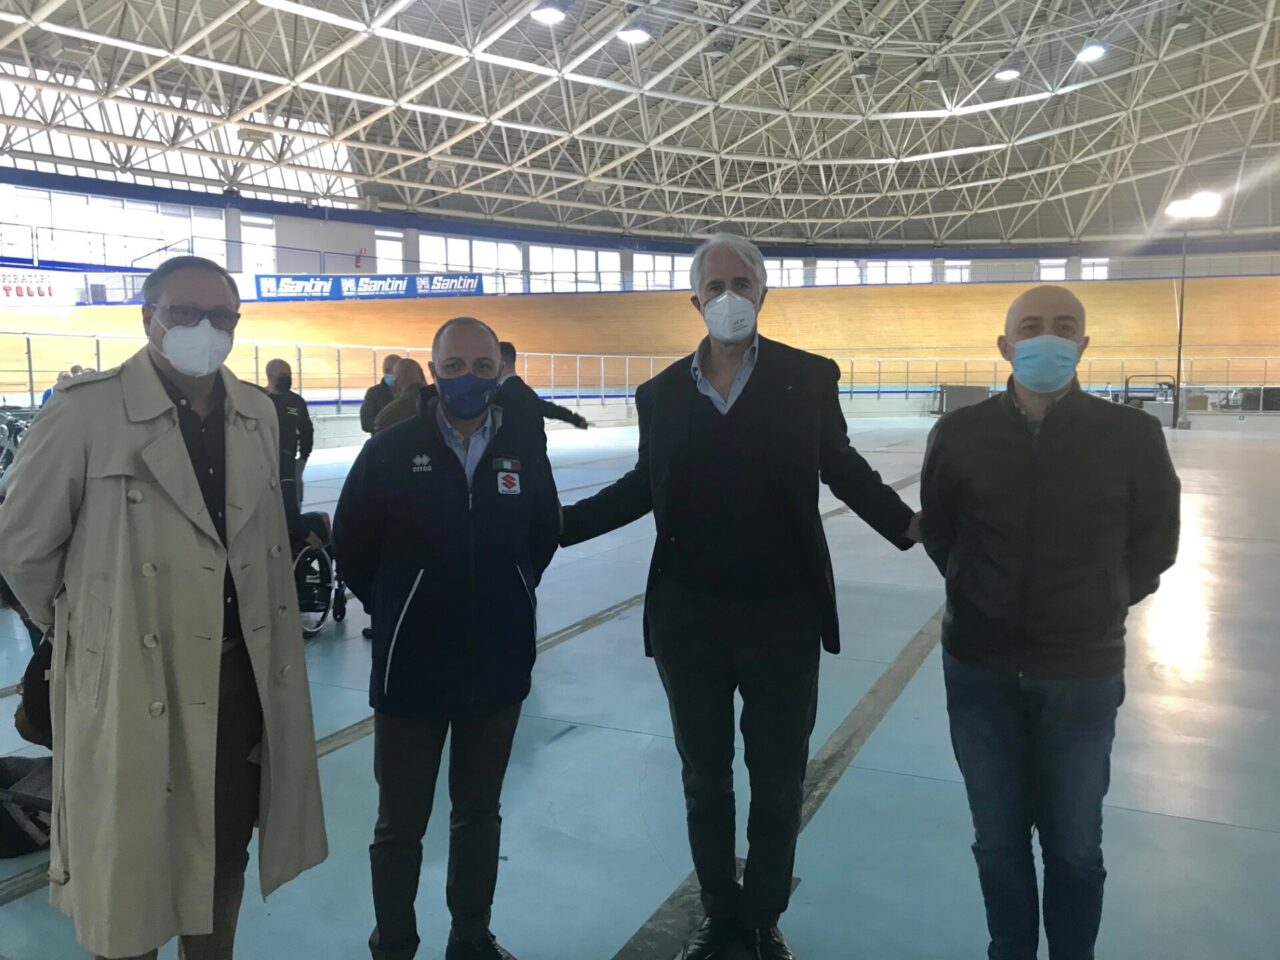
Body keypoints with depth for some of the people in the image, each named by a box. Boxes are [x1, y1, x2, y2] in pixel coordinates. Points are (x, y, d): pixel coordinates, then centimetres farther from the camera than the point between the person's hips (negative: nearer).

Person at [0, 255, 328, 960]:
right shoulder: (85, 411, -13)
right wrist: (87, 629, 8)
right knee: (130, 876, 11)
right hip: (134, 688, -5)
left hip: (244, 680, 5)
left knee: (223, 860, 20)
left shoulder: (258, 413, 4)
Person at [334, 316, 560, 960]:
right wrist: (398, 613, 8)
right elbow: (352, 546, 2)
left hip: (499, 665, 3)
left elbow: (544, 535, 13)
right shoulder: (391, 450, -10)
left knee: (480, 814, 19)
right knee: (400, 824, 12)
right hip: (410, 668, -2)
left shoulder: (524, 448, -3)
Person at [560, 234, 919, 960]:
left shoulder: (809, 377, -4)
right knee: (705, 779, 16)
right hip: (687, 616, 2)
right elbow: (647, 487, 9)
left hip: (782, 614, -1)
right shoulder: (662, 391, 0)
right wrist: (552, 523, 2)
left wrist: (909, 526, -4)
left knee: (778, 783, 14)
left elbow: (843, 469, 6)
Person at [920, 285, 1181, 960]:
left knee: (1073, 848, 12)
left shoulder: (1131, 436, -9)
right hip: (981, 671, 1)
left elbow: (1155, 541, 5)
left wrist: (1098, 603, 4)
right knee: (998, 840, 15)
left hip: (1082, 675, -1)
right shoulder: (960, 433, -6)